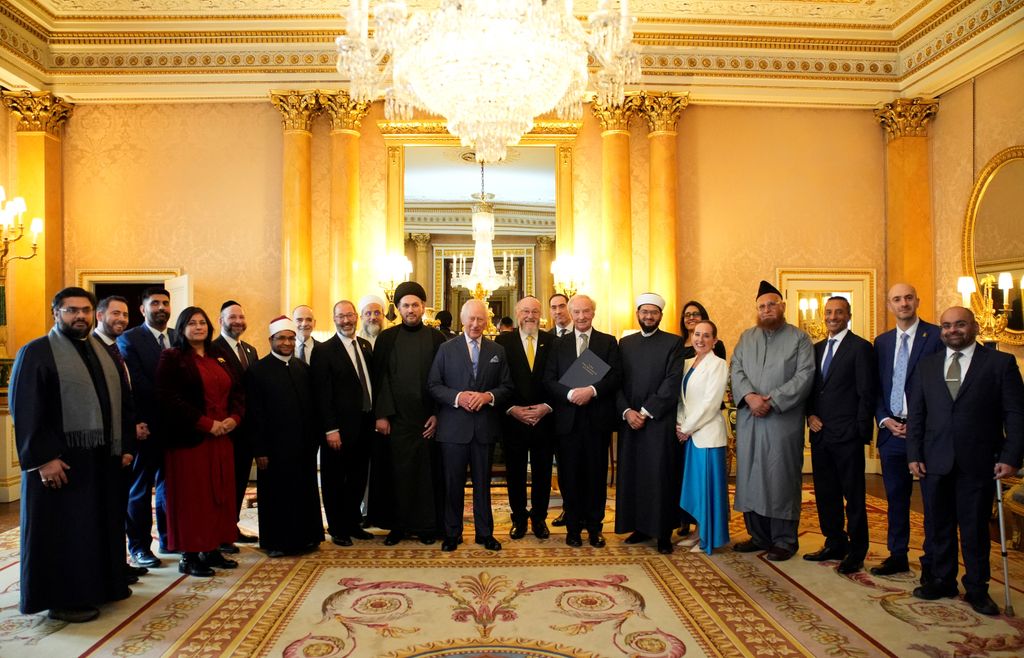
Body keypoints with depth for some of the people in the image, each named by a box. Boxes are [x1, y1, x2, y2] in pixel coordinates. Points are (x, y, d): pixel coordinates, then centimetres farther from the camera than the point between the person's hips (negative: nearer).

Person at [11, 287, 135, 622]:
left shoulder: (104, 352, 13)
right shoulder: (36, 352, -6)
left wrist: (126, 446, 7)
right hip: (61, 460, -6)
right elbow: (24, 410, -12)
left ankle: (103, 583, 29)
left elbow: (121, 401, 15)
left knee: (104, 524, 15)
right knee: (63, 529, 4)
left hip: (104, 457, 6)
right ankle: (63, 598, 17)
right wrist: (43, 458, -19)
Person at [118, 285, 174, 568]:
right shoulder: (129, 339, -5)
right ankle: (138, 546, 16)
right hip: (147, 425, -5)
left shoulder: (178, 338, 10)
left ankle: (168, 538, 25)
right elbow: (137, 383, -14)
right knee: (140, 487, 6)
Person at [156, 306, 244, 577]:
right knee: (192, 496, -1)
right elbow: (169, 399, -12)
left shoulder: (220, 357, 15)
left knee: (220, 494, 7)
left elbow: (237, 391, 14)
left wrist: (234, 417, -5)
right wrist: (206, 423, -16)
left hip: (221, 438, 6)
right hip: (189, 439, -6)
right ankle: (189, 556, 8)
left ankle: (212, 549, 17)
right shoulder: (172, 358, -3)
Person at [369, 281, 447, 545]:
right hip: (395, 417, 0)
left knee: (427, 471, 4)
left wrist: (437, 414, -5)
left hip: (427, 418, 0)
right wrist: (381, 414, -6)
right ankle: (397, 524, 17)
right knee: (397, 471, 4)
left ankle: (427, 525, 15)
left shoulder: (436, 338, 5)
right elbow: (380, 379, 2)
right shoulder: (387, 338, 5)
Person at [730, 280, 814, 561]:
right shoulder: (747, 337, 14)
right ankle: (758, 535, 19)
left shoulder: (799, 338, 2)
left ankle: (784, 540, 12)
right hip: (749, 420, 4)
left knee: (781, 478, 0)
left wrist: (772, 400, -16)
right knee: (750, 477, 7)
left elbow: (805, 376, -8)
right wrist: (749, 397, -13)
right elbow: (736, 370, 5)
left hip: (783, 420, -4)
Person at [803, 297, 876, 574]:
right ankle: (835, 543, 27)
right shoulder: (817, 348, 14)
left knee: (854, 496, 3)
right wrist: (811, 415, 2)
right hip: (820, 433, 7)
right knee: (825, 493, 13)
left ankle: (856, 551, 14)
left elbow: (866, 394, -8)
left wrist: (861, 431, -11)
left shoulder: (860, 348, -6)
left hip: (847, 436, -6)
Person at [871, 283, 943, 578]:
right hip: (891, 429, 4)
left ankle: (931, 561, 16)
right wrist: (884, 420, -2)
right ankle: (897, 555, 22)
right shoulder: (881, 342, 12)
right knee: (895, 497, 11)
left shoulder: (937, 336, -3)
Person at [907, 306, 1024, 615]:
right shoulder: (927, 365, 10)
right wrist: (914, 455, 2)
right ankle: (942, 581, 26)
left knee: (975, 529, 7)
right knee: (937, 526, 11)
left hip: (978, 462, -3)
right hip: (935, 462, 3)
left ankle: (977, 589, 22)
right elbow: (916, 414, 9)